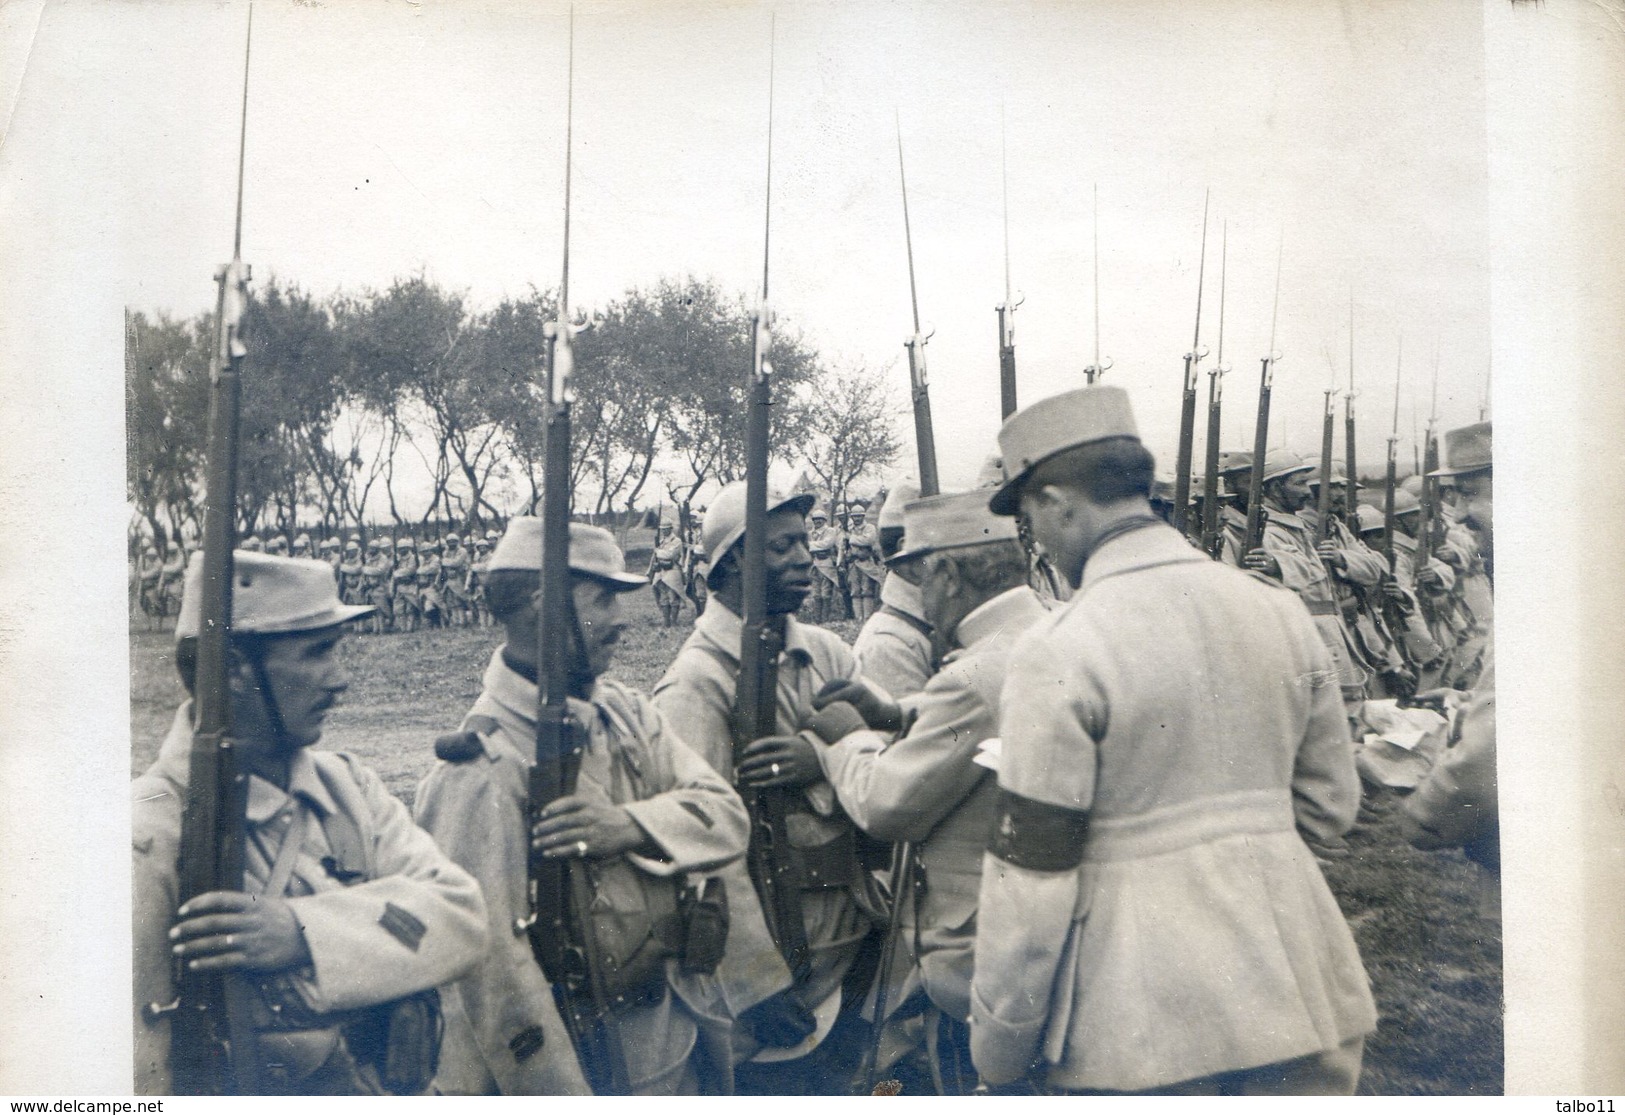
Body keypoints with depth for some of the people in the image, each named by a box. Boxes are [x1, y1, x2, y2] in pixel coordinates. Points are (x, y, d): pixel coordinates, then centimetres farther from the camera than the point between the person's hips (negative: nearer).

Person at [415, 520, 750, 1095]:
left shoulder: (626, 712, 2)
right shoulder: (481, 771, -22)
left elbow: (726, 815, -5)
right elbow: (493, 971, -25)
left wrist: (631, 825, -25)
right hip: (580, 1062, -7)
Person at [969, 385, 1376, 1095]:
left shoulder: (1058, 651, -16)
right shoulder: (1280, 611, 2)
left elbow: (1029, 873, -13)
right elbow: (1331, 805, 11)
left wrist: (996, 1051, -2)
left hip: (1144, 1023, -5)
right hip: (1296, 991, 5)